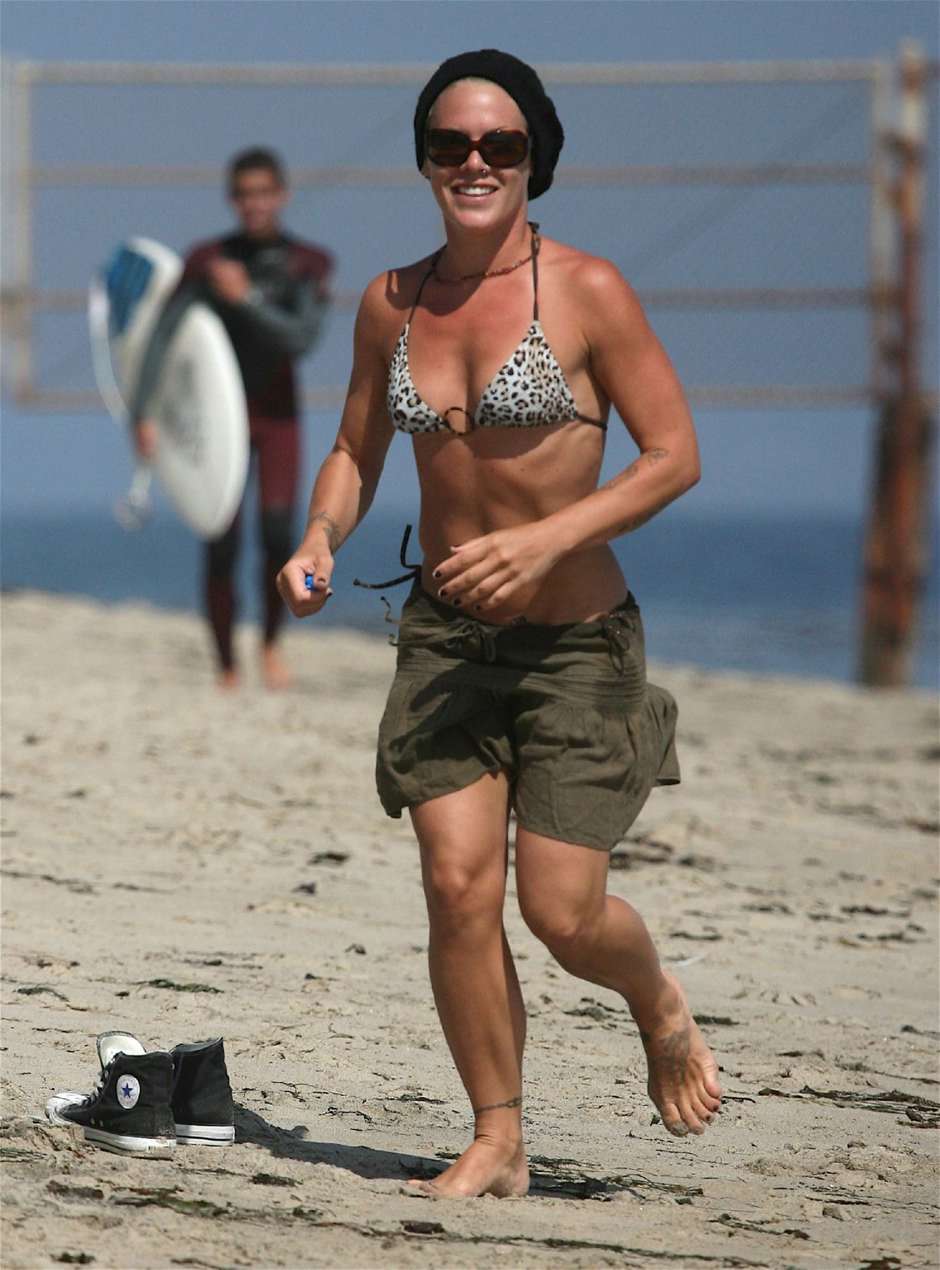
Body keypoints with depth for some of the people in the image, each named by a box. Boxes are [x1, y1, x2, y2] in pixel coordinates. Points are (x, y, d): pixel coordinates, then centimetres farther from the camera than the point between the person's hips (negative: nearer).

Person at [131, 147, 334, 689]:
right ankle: (228, 669, 4)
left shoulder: (308, 264, -2)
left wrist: (246, 298, -23)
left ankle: (272, 641, 7)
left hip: (278, 415, 0)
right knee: (223, 547, -5)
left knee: (279, 533, -15)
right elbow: (162, 335, -10)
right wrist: (142, 412, -18)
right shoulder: (208, 262, -6)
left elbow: (303, 338, -15)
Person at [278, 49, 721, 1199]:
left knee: (562, 912, -6)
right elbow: (356, 451, 15)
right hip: (447, 632, 4)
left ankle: (661, 1007, 29)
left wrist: (547, 537, -22)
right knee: (457, 888, -7)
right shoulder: (392, 303, 2)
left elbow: (675, 455, -11)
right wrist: (320, 543, -5)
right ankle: (497, 1142, 7)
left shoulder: (587, 292, -12)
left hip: (577, 640, -4)